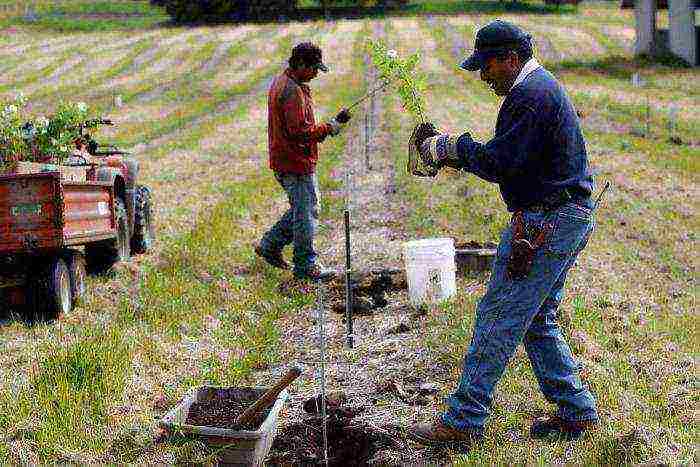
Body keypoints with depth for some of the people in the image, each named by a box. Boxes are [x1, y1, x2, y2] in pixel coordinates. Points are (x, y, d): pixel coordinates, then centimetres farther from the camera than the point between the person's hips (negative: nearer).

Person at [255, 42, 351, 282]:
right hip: (297, 163, -10)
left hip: (283, 161, 10)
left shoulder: (280, 83, 13)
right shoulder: (293, 91, -21)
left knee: (302, 208, 20)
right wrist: (331, 126, -16)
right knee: (306, 213, -1)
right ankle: (305, 266, 8)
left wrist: (321, 130, 10)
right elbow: (300, 131, -25)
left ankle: (270, 245, 25)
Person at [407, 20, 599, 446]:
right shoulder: (544, 86, 18)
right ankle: (577, 411, 20)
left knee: (498, 319, -6)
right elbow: (512, 158, 21)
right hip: (568, 219, 11)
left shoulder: (529, 95, -16)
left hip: (543, 222, -11)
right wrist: (459, 155, 11)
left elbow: (499, 163, -22)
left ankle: (463, 420, -1)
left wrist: (450, 146, -8)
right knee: (537, 321, 17)